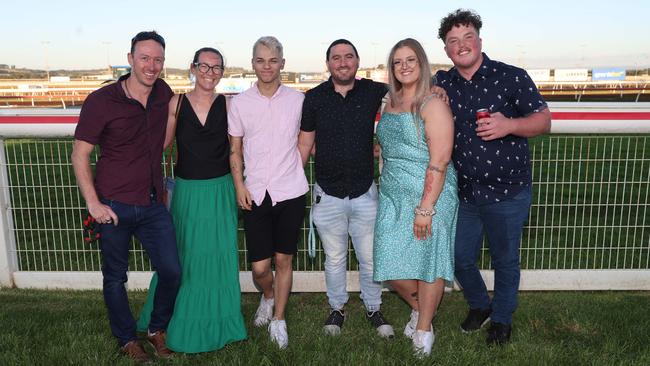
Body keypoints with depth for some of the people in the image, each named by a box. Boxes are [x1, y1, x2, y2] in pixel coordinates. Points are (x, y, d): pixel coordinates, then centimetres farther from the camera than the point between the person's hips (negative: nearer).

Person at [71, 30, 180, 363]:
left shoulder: (164, 94, 2)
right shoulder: (101, 101, -10)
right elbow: (80, 155, -7)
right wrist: (93, 203, -13)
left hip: (154, 205, 4)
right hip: (114, 207, -3)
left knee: (171, 272, 3)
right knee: (115, 277, 10)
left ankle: (157, 330, 28)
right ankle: (127, 340, 31)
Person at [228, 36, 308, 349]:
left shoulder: (297, 99, 2)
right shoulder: (240, 103, 3)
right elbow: (235, 150, 8)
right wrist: (239, 186, -1)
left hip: (290, 192, 0)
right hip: (255, 194, 0)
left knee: (284, 260, 7)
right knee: (260, 267, 1)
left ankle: (278, 320, 26)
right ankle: (268, 296, 35)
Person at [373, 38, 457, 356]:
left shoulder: (433, 105, -10)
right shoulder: (390, 104, 12)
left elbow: (440, 161, -17)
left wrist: (426, 208, -20)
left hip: (429, 197, -6)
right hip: (393, 197, 6)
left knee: (427, 261, 6)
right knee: (391, 265, 7)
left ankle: (424, 330, 25)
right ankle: (419, 307, 36)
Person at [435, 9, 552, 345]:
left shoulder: (511, 77, -9)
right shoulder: (442, 83, 2)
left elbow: (543, 121, -7)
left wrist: (509, 125, -26)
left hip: (507, 192, -3)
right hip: (464, 192, 4)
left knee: (505, 261, 12)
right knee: (460, 259, 14)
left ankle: (502, 319, 37)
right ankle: (479, 306, 43)